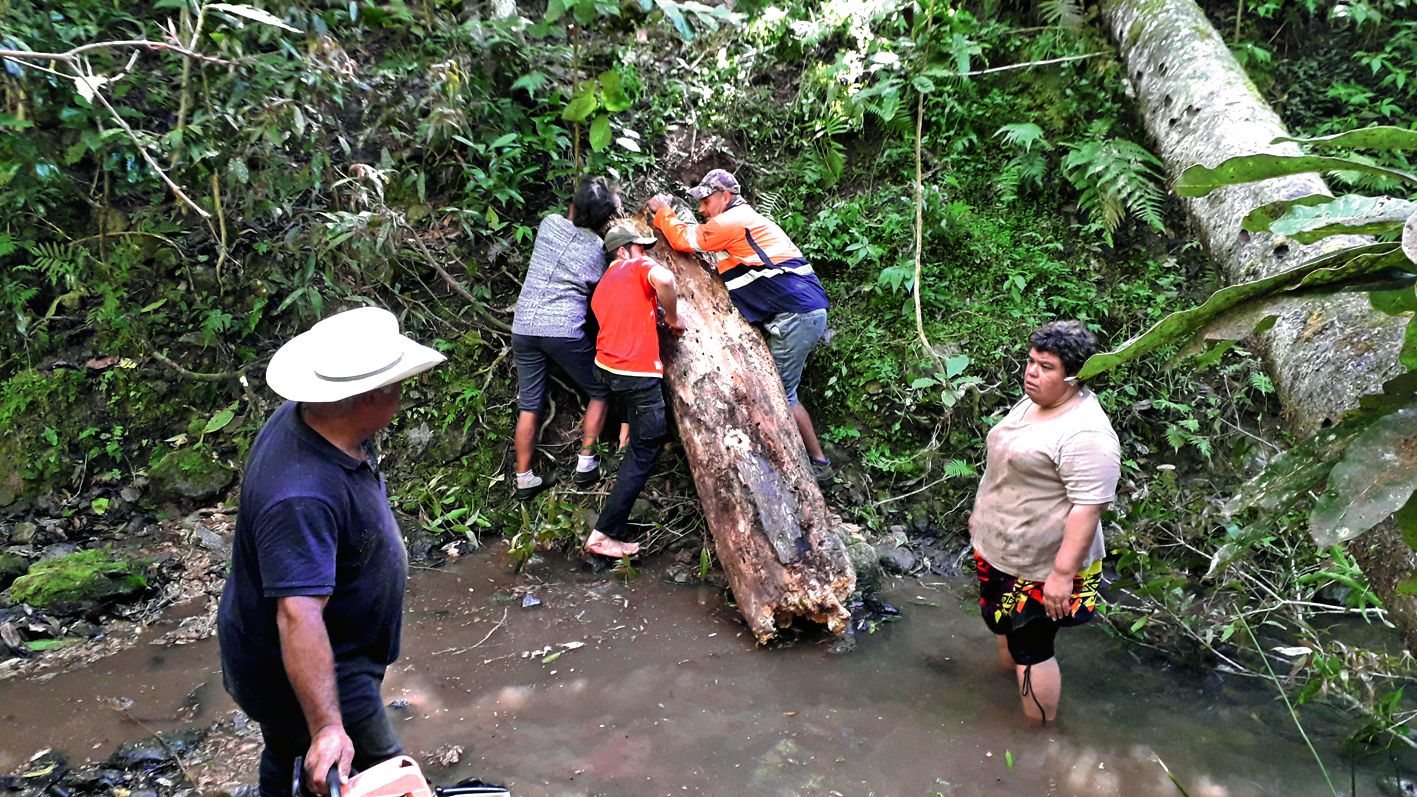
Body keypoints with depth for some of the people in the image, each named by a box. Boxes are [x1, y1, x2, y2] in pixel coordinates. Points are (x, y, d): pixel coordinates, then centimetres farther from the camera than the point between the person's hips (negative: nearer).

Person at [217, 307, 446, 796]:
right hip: (297, 673, -9)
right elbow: (298, 617, -44)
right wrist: (328, 727, -44)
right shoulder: (302, 499, -41)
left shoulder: (302, 416, -10)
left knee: (287, 755, 29)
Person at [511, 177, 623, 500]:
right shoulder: (595, 248, 0)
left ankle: (524, 479, 13)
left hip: (523, 326, 4)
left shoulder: (549, 223, 6)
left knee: (529, 405, 10)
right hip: (564, 330, -4)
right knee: (599, 391, 15)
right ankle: (586, 463, 11)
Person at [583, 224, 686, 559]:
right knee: (643, 455, -3)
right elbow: (664, 280, -23)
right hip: (636, 372, -8)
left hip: (607, 367, 8)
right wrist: (673, 318, -8)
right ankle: (604, 534, -4)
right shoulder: (639, 266, 0)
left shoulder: (602, 285, 22)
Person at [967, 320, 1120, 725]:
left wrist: (1063, 573, -29)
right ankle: (1010, 682, 52)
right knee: (1005, 624, 27)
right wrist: (982, 512, 23)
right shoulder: (1031, 403, 3)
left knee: (1031, 649, 4)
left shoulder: (1085, 434, -27)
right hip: (1000, 551, 9)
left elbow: (1089, 508, -29)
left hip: (1040, 566, -9)